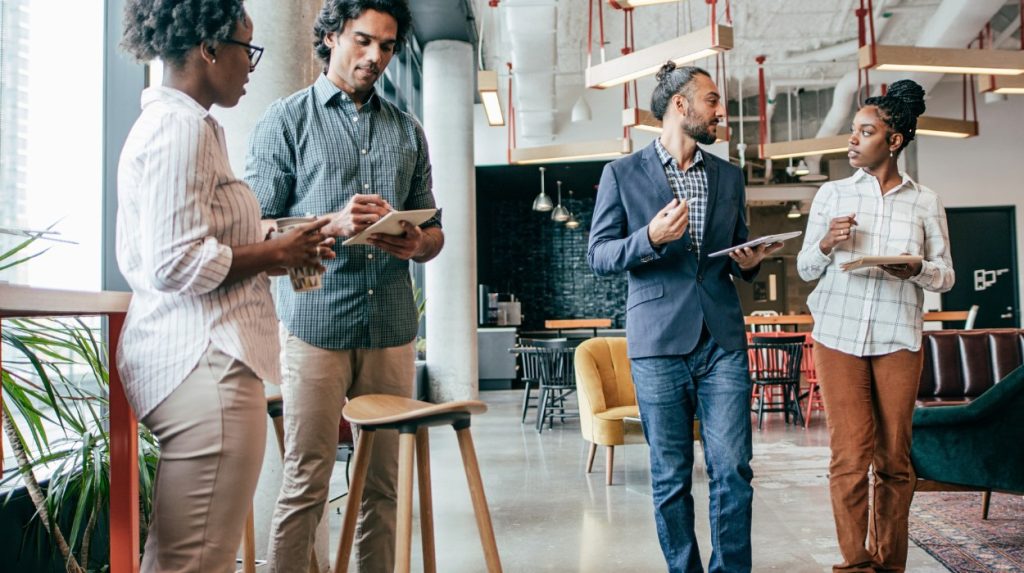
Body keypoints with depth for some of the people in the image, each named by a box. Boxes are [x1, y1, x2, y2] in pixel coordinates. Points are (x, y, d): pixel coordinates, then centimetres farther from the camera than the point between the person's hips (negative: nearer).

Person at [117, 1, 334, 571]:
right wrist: (275, 254, -7)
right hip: (205, 362, -11)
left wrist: (273, 248, 12)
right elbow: (179, 265, -20)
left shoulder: (168, 122, 19)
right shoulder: (183, 126, -12)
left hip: (189, 358, 11)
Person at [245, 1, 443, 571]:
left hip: (393, 326, 4)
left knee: (383, 482, 9)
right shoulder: (288, 118, 5)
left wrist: (417, 243, -7)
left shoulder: (408, 130, 16)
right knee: (306, 484, 0)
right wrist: (334, 224, -17)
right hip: (318, 324, -3)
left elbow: (433, 232, 16)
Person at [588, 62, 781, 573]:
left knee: (733, 470, -1)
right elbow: (598, 256, -1)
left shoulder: (729, 177, 15)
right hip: (658, 343, -3)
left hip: (723, 340, 3)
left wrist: (749, 263, -2)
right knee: (670, 477, 5)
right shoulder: (623, 174, 3)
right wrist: (650, 238, -18)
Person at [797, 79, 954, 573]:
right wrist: (826, 244, -12)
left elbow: (946, 275, 8)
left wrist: (915, 268, -13)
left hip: (898, 341, 0)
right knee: (850, 456, -3)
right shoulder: (831, 194, 8)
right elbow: (805, 268, 9)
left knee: (894, 459, 4)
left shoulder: (925, 202, 7)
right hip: (838, 338, 0)